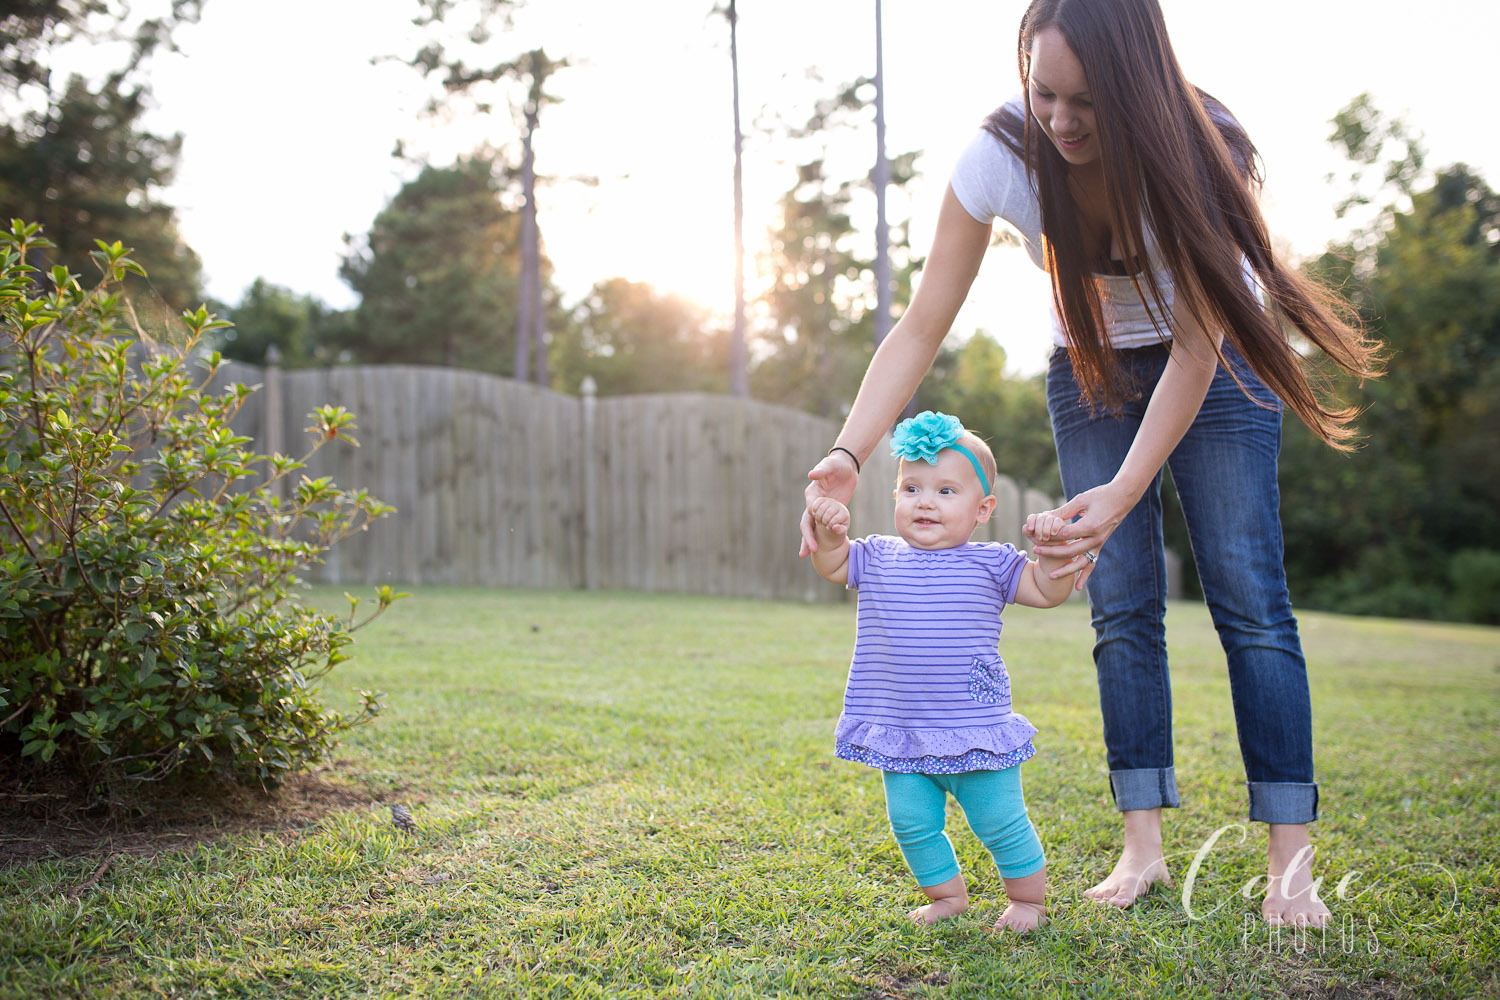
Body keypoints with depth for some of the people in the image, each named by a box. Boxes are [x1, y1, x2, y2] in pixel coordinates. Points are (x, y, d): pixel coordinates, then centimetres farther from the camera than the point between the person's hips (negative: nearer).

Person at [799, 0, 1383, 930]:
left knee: (1251, 601, -10)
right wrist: (848, 453, -37)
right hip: (1091, 366, 2)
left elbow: (1197, 342, -29)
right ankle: (1144, 846, 1)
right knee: (1121, 607, -5)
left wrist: (1124, 492, -40)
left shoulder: (1202, 148, -31)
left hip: (1217, 361, -2)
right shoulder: (1001, 156, -25)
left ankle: (1291, 863, -8)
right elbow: (921, 329, -24)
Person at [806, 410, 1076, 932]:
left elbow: (1048, 592, -3)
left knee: (1000, 823, 4)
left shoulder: (989, 563, -3)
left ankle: (1028, 899, 26)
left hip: (974, 730, -3)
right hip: (901, 734, 3)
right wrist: (829, 533, -9)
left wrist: (1050, 549, -20)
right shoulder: (878, 557, 5)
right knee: (912, 824, 8)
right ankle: (947, 895, 30)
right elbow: (833, 566, 11)